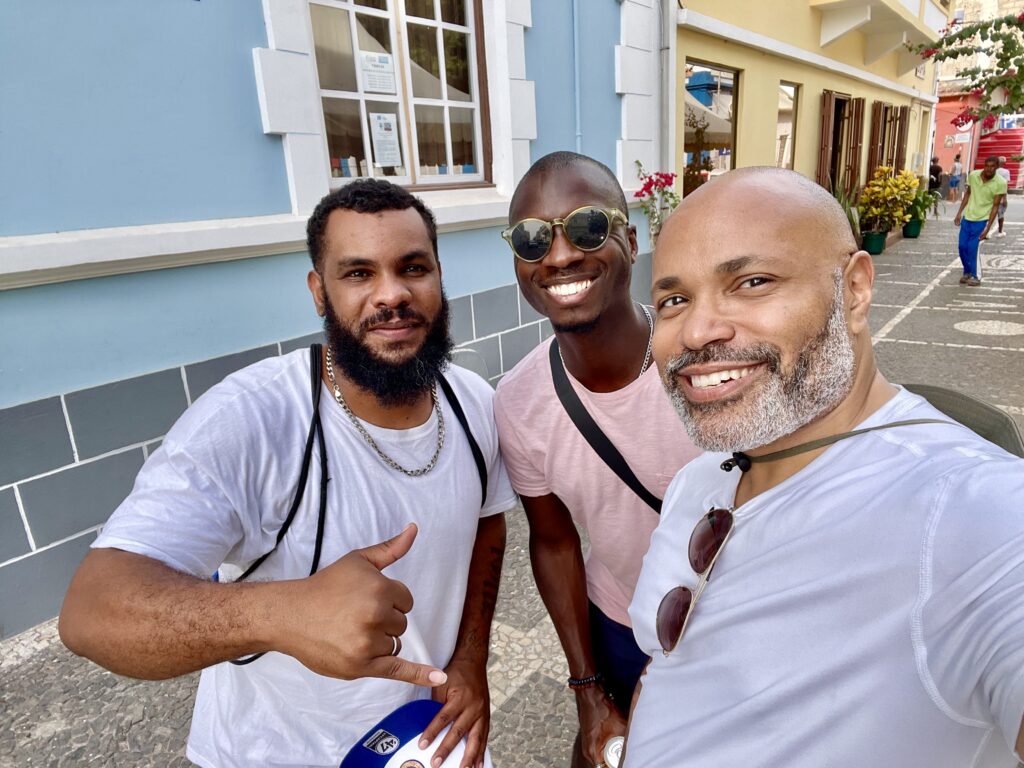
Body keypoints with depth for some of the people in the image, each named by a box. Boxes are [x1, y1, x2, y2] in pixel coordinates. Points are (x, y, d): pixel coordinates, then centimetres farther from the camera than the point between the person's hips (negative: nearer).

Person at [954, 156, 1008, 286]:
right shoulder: (973, 175, -6)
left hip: (982, 220, -4)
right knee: (962, 246, 5)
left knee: (972, 248, -8)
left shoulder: (1000, 183, -16)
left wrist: (987, 227, -16)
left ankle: (974, 276, 7)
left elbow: (995, 206, -12)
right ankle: (967, 272, 24)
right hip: (967, 217, 4)